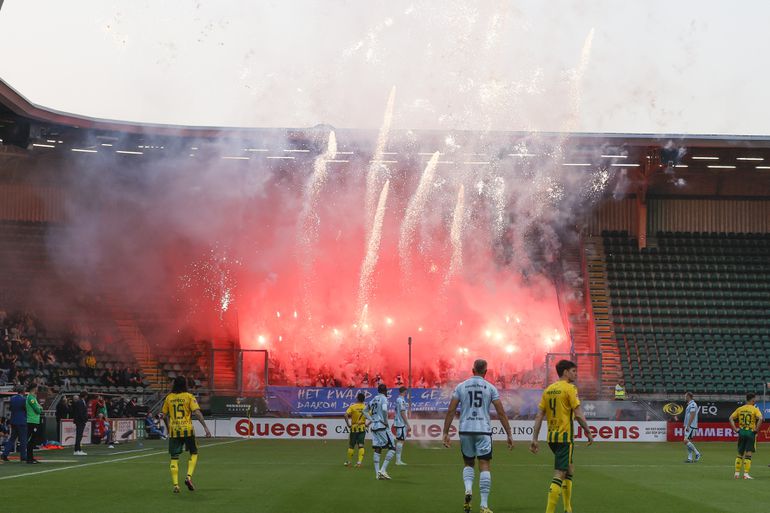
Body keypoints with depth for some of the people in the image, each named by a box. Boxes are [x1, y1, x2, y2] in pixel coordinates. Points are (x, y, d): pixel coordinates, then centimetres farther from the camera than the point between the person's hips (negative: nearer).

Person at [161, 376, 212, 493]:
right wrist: (205, 427, -13)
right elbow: (197, 412, -13)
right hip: (187, 430, -2)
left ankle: (176, 485, 0)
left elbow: (164, 416, 11)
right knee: (194, 453, 16)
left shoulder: (168, 398, 6)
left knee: (174, 458, 6)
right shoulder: (189, 397, -3)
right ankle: (189, 477, -1)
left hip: (174, 431, 2)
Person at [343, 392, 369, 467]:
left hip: (354, 428, -1)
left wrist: (348, 424, -10)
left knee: (351, 446, 11)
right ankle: (359, 461, -11)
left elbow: (346, 415, -19)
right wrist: (367, 424, 4)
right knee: (361, 445, 0)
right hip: (362, 428, 1)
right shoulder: (366, 407, 0)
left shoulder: (352, 406, -8)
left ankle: (348, 461, 22)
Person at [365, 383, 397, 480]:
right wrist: (386, 421, -14)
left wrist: (371, 420, 12)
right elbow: (384, 410, -25)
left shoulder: (373, 400, 15)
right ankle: (383, 470, -12)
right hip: (382, 427, -7)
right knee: (392, 448, -2)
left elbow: (365, 411, 19)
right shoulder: (383, 398, -7)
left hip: (374, 427, 8)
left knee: (377, 450, 8)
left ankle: (377, 474, 5)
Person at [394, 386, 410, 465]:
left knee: (399, 441, 12)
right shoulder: (401, 400, -14)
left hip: (398, 423, 10)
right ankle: (398, 460, -10)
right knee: (400, 441, -9)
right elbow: (403, 413, -18)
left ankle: (398, 460, 15)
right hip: (401, 423, -10)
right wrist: (408, 424, -17)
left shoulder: (397, 399, 15)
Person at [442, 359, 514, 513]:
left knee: (469, 463, 19)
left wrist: (445, 433, 5)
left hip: (465, 430, 2)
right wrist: (509, 434, 6)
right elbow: (501, 413, 1)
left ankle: (468, 489, -8)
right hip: (483, 430, -2)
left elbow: (451, 411, 2)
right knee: (484, 466, 1)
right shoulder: (490, 388, 3)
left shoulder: (461, 386, 6)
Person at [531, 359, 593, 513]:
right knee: (559, 475, -8)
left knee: (569, 470, 22)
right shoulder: (570, 388, -10)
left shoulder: (548, 390, 10)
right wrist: (588, 433, -3)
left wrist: (534, 439, 8)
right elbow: (578, 415, -14)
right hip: (564, 437, -8)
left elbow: (539, 416, 7)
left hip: (551, 437, 8)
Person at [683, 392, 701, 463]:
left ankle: (697, 453, -7)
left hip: (691, 426, -10)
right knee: (689, 441, 7)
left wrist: (688, 426, -22)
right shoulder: (689, 405, 18)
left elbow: (692, 416, -20)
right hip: (688, 426, 10)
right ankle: (690, 458, 6)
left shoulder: (692, 404, -13)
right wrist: (686, 426, 22)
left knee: (686, 441, -15)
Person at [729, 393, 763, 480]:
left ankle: (737, 473, 16)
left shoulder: (739, 409, 7)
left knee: (740, 454, 14)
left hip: (741, 432, 4)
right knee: (748, 455, -3)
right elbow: (760, 419, -23)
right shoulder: (755, 409, -7)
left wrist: (735, 429, 2)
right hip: (750, 433, -4)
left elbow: (731, 418, 2)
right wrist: (756, 430, -14)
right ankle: (746, 474, -6)